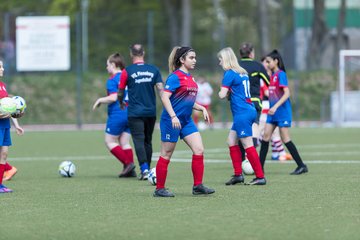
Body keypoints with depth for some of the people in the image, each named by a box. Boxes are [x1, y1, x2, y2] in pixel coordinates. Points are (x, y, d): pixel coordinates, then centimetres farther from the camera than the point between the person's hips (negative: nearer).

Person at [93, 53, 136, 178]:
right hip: (130, 114, 8)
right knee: (125, 143, 10)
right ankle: (130, 170, 1)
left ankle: (128, 163, -8)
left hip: (117, 114, -8)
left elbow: (113, 97, -20)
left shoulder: (112, 80, -11)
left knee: (109, 141, 4)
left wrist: (100, 100, -5)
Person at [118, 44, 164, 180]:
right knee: (148, 141, 14)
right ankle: (147, 169, 18)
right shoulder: (153, 70, 2)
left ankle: (144, 169, -20)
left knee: (139, 141, -6)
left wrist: (121, 103, 25)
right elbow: (161, 90, -3)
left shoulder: (127, 71, -5)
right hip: (151, 112, 3)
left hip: (135, 113, -3)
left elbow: (120, 93, 4)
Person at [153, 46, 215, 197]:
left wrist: (202, 108, 12)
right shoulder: (175, 77, -12)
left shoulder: (189, 78, 14)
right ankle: (159, 189, 8)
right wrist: (173, 116, -27)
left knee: (199, 150, -1)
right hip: (171, 121, -8)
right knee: (166, 155, 0)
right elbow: (165, 97, -19)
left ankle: (198, 186, 4)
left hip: (186, 121, 8)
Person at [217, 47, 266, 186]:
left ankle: (260, 177, -6)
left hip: (242, 114, -9)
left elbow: (222, 95, -14)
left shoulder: (229, 74, -10)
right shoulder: (242, 73, 16)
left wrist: (220, 92, 8)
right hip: (249, 111, 9)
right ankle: (238, 174, 13)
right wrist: (229, 93, 5)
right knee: (231, 141, 13)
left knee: (248, 145, -7)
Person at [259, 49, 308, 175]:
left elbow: (286, 93, -20)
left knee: (285, 139, -6)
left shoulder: (281, 74, -12)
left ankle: (302, 166, 1)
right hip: (273, 112, 8)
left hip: (282, 111, -8)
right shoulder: (272, 75, 12)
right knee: (265, 136, 3)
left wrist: (276, 106, -26)